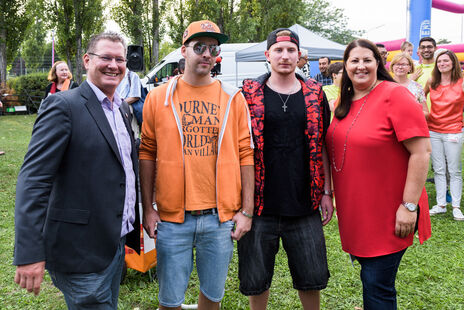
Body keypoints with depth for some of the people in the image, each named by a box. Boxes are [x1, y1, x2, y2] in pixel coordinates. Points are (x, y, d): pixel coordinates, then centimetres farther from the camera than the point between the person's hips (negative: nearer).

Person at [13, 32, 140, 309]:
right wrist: (29, 254, -24)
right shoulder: (63, 106, -14)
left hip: (117, 243, 8)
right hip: (81, 253, -8)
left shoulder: (122, 108, 10)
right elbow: (34, 179, -19)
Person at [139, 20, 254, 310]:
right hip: (171, 217, 0)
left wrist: (246, 211, 0)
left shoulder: (233, 98, 2)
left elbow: (246, 154, 3)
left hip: (221, 217, 1)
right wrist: (148, 208, 1)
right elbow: (148, 154, 4)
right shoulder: (159, 97, 1)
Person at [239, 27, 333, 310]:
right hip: (260, 206, -1)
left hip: (305, 206, 2)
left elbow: (322, 147, 9)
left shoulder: (315, 94, 6)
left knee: (312, 276, 13)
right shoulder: (249, 94, 0)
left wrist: (327, 192, 6)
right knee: (256, 279, 11)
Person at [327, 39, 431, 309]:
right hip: (354, 211, 7)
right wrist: (331, 194, 15)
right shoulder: (345, 102, 8)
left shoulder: (395, 96, -14)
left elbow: (422, 151, -19)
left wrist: (409, 205, -20)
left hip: (388, 215, -7)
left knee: (377, 286, 0)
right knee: (369, 275, 20)